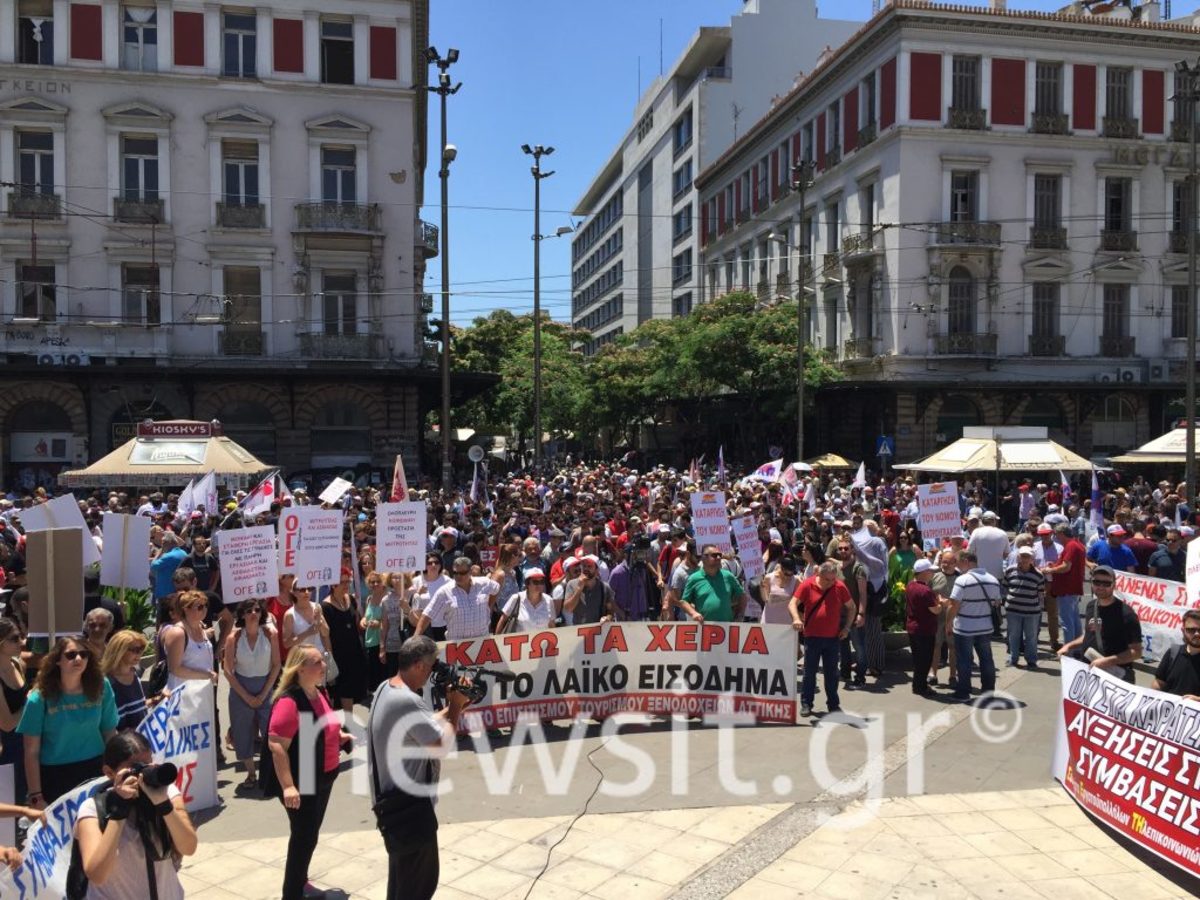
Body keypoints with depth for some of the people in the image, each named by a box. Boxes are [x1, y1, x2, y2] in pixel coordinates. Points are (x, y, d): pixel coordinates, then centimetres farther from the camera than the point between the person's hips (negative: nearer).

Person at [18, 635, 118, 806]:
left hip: (94, 771, 2)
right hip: (54, 775, -2)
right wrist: (35, 797, -9)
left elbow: (110, 733, 4)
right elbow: (32, 752, -8)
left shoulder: (101, 687, -4)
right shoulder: (40, 698, -10)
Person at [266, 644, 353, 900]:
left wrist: (344, 737, 6)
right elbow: (277, 746, -28)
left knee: (310, 834, 22)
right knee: (303, 838, 0)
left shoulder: (318, 694, 5)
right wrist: (287, 785, -31)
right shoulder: (289, 701, -25)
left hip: (322, 778, 9)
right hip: (301, 783, -9)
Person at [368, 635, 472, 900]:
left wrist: (451, 707, -1)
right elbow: (441, 743, -26)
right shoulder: (408, 702, -30)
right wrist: (456, 707, -14)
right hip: (409, 807, -10)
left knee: (402, 874, 26)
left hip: (393, 800, 10)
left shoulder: (387, 688, 3)